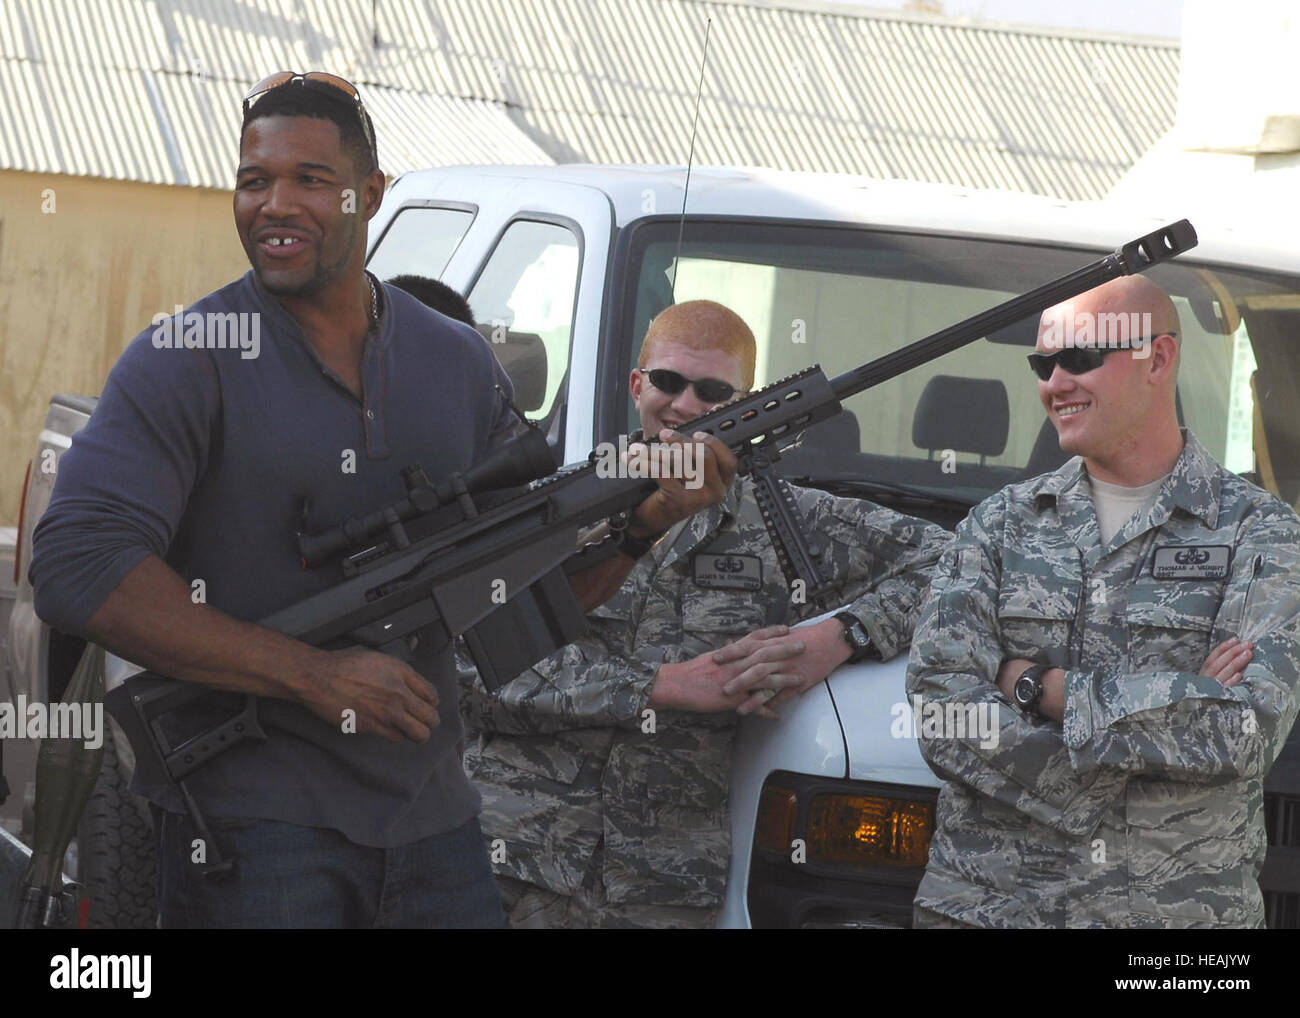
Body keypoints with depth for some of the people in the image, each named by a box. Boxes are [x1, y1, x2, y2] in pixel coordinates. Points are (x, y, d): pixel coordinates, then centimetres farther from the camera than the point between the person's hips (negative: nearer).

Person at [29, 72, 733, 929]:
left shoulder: (458, 365, 11)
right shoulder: (186, 361, -5)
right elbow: (78, 568, -16)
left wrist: (644, 519, -5)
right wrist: (314, 674, -19)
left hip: (431, 820, 5)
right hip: (248, 822, -4)